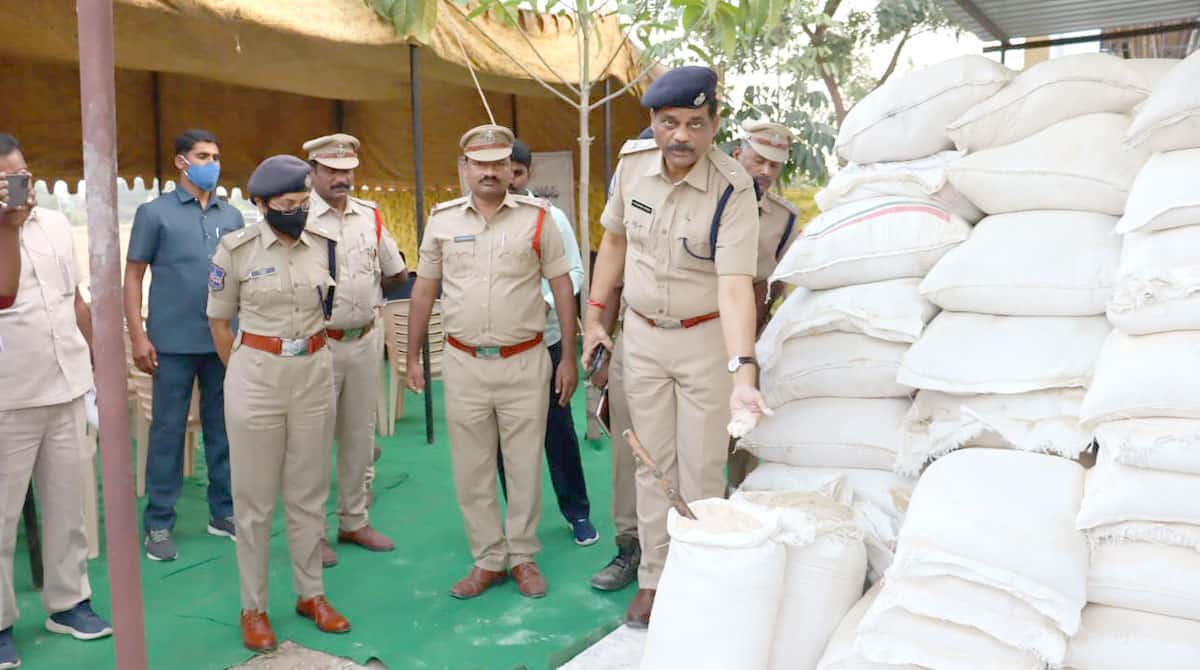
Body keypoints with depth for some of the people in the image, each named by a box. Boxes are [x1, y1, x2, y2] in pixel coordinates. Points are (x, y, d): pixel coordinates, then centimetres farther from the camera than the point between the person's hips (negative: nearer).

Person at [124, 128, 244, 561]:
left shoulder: (232, 216, 10)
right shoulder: (154, 212, 0)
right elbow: (133, 275, -1)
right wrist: (138, 335, -9)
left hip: (226, 339, 4)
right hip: (174, 342, -3)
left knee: (223, 427, 10)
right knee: (168, 430, 3)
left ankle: (223, 512, 22)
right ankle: (159, 524, 13)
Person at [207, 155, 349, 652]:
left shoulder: (325, 244, 1)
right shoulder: (236, 249, -8)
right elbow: (218, 320, 2)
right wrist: (243, 373, 3)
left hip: (315, 374, 3)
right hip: (255, 374, -3)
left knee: (309, 494, 12)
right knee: (255, 498, 6)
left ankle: (310, 594, 27)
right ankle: (253, 607, 19)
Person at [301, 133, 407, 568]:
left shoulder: (371, 217, 7)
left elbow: (397, 273, 18)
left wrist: (358, 290, 11)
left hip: (366, 340, 5)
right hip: (318, 344, -5)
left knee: (359, 434, 15)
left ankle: (354, 521, 30)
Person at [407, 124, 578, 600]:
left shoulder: (535, 218, -1)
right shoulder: (442, 220, 4)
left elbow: (562, 286, 1)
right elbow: (424, 290, 10)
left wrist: (569, 356, -1)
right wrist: (413, 356, 9)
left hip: (525, 363, -1)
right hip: (464, 364, 2)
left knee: (524, 466, 8)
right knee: (471, 470, 9)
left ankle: (522, 557, 25)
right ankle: (488, 560, 25)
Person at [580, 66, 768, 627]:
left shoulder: (732, 189, -22)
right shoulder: (632, 166, -6)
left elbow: (734, 286, -31)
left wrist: (742, 373, -42)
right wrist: (594, 319, 8)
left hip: (707, 338, -4)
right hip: (641, 334, 4)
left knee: (702, 469, 6)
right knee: (652, 464, 12)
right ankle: (653, 577, 26)